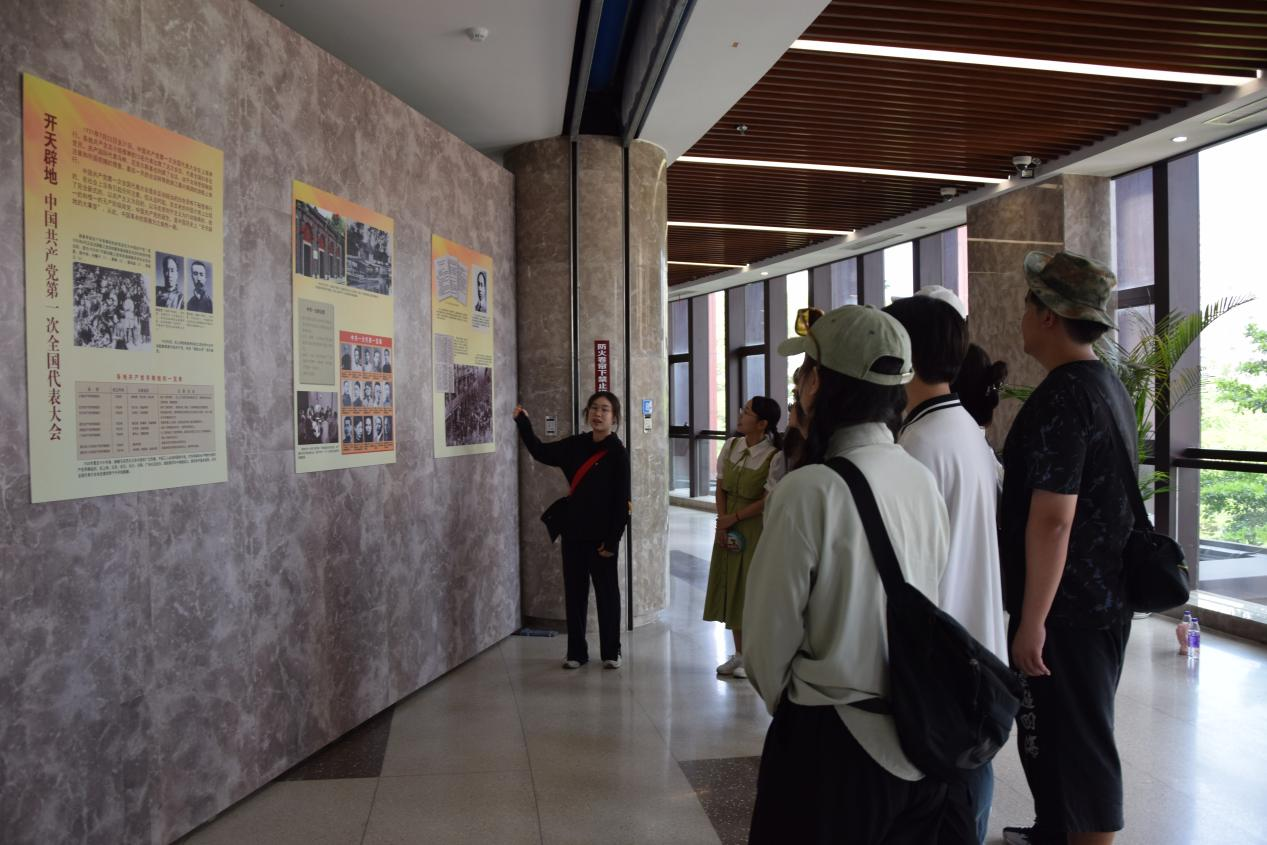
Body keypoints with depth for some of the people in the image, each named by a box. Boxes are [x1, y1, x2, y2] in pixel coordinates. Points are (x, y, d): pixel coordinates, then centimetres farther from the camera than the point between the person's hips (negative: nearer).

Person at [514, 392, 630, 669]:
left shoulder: (617, 453, -11)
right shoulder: (576, 445, 5)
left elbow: (622, 502, -12)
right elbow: (541, 452, 14)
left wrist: (612, 540, -15)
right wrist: (523, 423, 5)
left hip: (602, 537, -5)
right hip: (574, 532, 5)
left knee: (607, 593, 7)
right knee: (574, 592, 11)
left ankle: (611, 652, 21)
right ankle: (576, 652, 22)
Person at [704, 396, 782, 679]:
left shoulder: (773, 457, -16)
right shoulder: (731, 446, 2)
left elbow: (767, 500, -15)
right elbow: (721, 488, 6)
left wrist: (734, 518, -12)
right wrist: (721, 522, -4)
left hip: (756, 528, -6)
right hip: (728, 527, 6)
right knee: (730, 587, 11)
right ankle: (738, 653, 25)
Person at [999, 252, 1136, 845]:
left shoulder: (1061, 396, -21)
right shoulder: (1110, 386, 11)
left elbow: (1052, 518, -26)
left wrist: (1031, 621, -23)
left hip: (1064, 609, -10)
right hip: (1107, 598, 10)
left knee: (1072, 743, 1)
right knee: (1079, 734, 22)